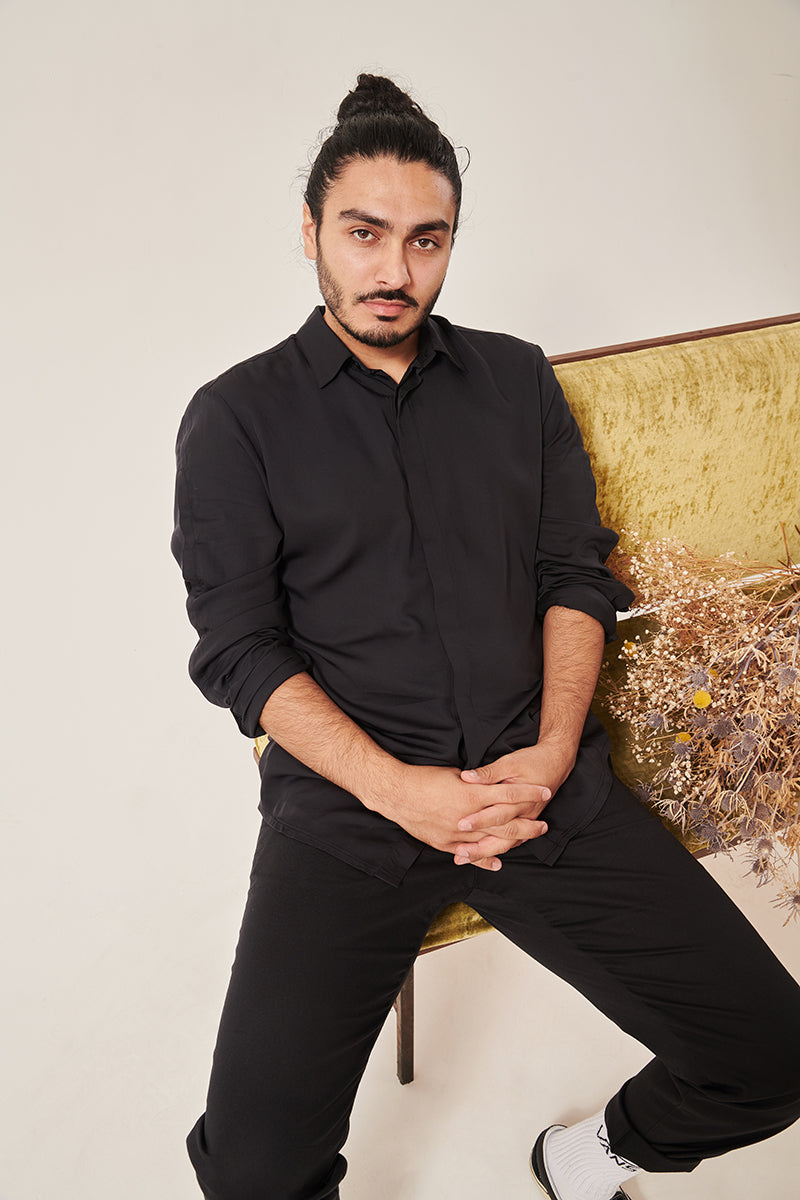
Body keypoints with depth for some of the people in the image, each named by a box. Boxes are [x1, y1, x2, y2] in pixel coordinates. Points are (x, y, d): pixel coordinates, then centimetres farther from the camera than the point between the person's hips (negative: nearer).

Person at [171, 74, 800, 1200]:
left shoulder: (518, 379, 13)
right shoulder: (238, 418, 4)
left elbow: (577, 575, 10)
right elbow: (240, 647, -2)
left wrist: (552, 752, -7)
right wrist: (396, 789, -15)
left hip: (542, 783, 3)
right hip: (348, 810, -2)